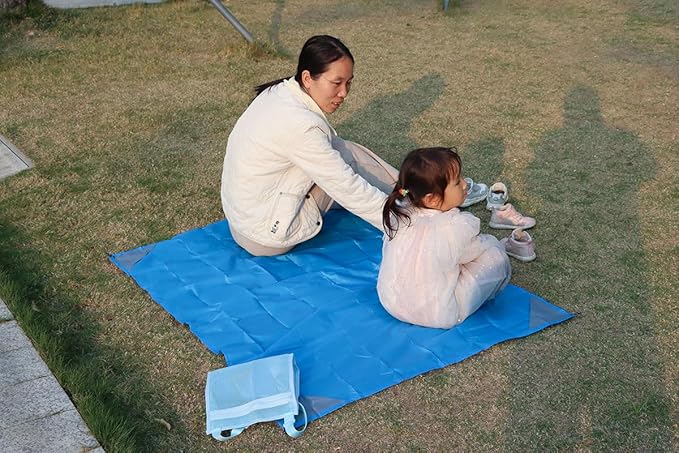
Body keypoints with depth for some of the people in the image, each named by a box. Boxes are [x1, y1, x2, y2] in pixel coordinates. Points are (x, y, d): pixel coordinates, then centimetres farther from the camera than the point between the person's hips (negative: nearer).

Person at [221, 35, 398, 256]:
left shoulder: (281, 92, -1)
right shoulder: (299, 125, -28)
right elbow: (347, 188, -23)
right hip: (269, 236, -8)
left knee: (340, 157, 7)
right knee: (347, 156, -5)